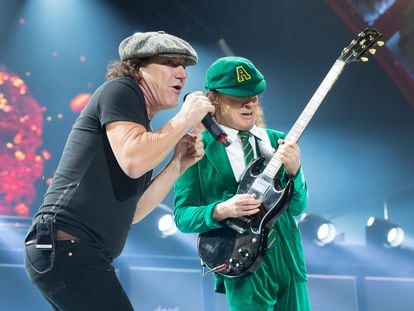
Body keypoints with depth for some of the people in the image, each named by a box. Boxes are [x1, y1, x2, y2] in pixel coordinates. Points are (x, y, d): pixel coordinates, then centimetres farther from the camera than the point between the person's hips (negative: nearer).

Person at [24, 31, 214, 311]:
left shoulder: (142, 129, 23)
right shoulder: (122, 90, -2)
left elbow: (132, 211, 17)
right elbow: (133, 162, -20)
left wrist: (178, 164, 11)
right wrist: (185, 119, -7)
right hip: (65, 245, -10)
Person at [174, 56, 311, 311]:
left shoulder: (275, 140, 7)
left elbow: (297, 206, 6)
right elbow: (182, 215, -6)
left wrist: (293, 171, -12)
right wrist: (221, 210, -23)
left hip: (289, 257, 5)